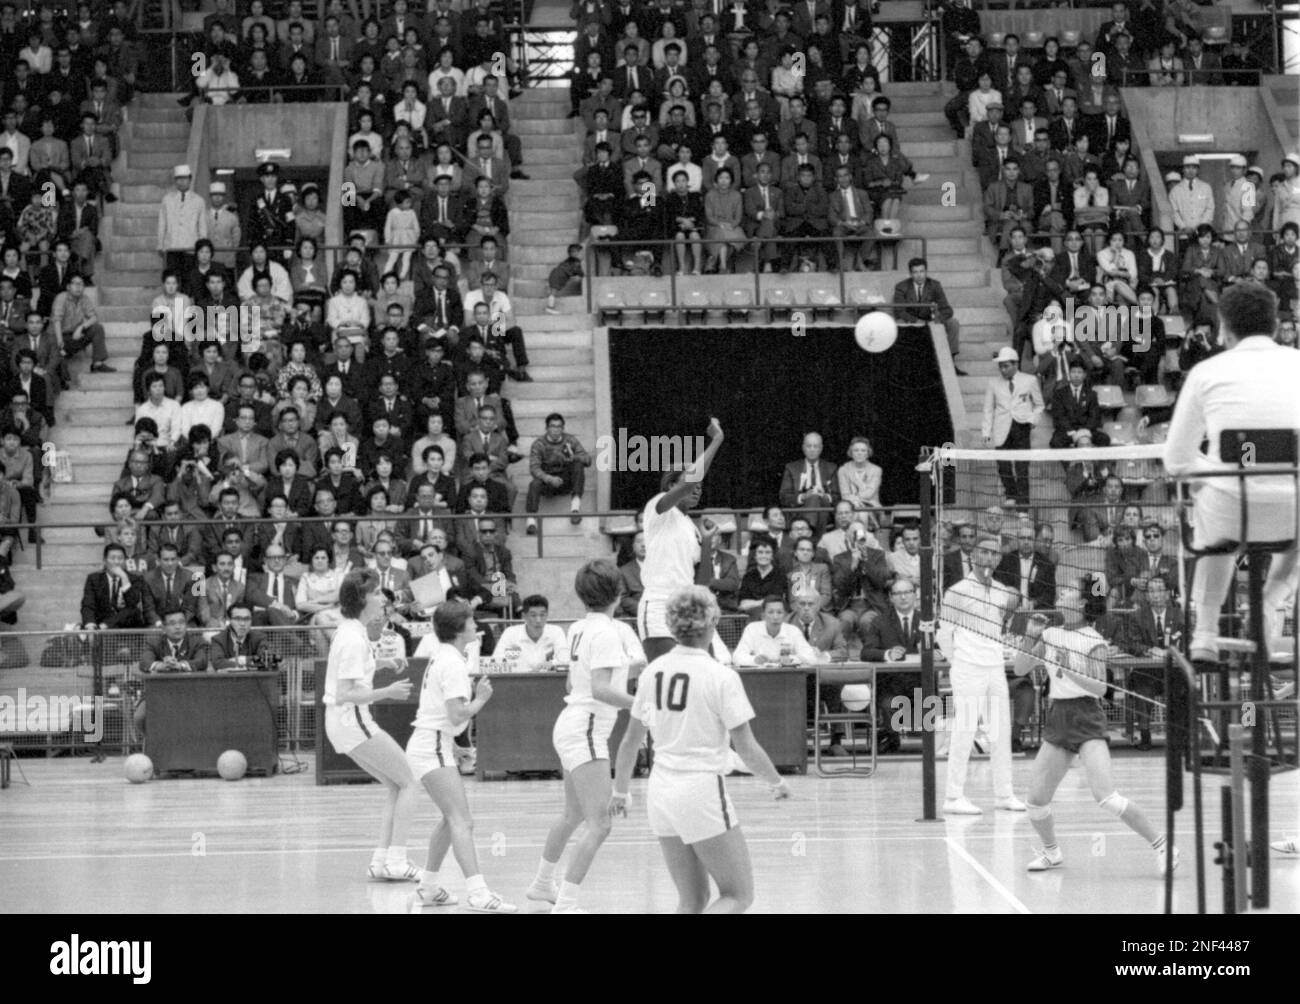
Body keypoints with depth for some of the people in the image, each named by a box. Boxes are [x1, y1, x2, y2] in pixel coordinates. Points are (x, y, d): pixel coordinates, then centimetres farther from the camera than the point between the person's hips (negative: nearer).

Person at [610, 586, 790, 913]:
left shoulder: (653, 672, 4)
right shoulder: (721, 677, -12)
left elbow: (631, 741, 11)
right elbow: (746, 748, -10)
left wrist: (619, 791, 23)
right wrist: (777, 782, 7)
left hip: (660, 794, 6)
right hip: (702, 792, -6)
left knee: (692, 901, 15)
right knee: (738, 896, 5)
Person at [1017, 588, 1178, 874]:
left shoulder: (1093, 641, -6)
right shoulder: (1051, 635, 11)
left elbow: (1100, 688, -13)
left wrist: (1069, 671, -25)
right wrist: (1031, 636, 0)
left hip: (1087, 719, -6)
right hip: (1057, 719, 6)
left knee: (1105, 796, -20)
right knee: (1036, 800, 3)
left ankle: (1161, 846, -11)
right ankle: (1051, 851, 29)